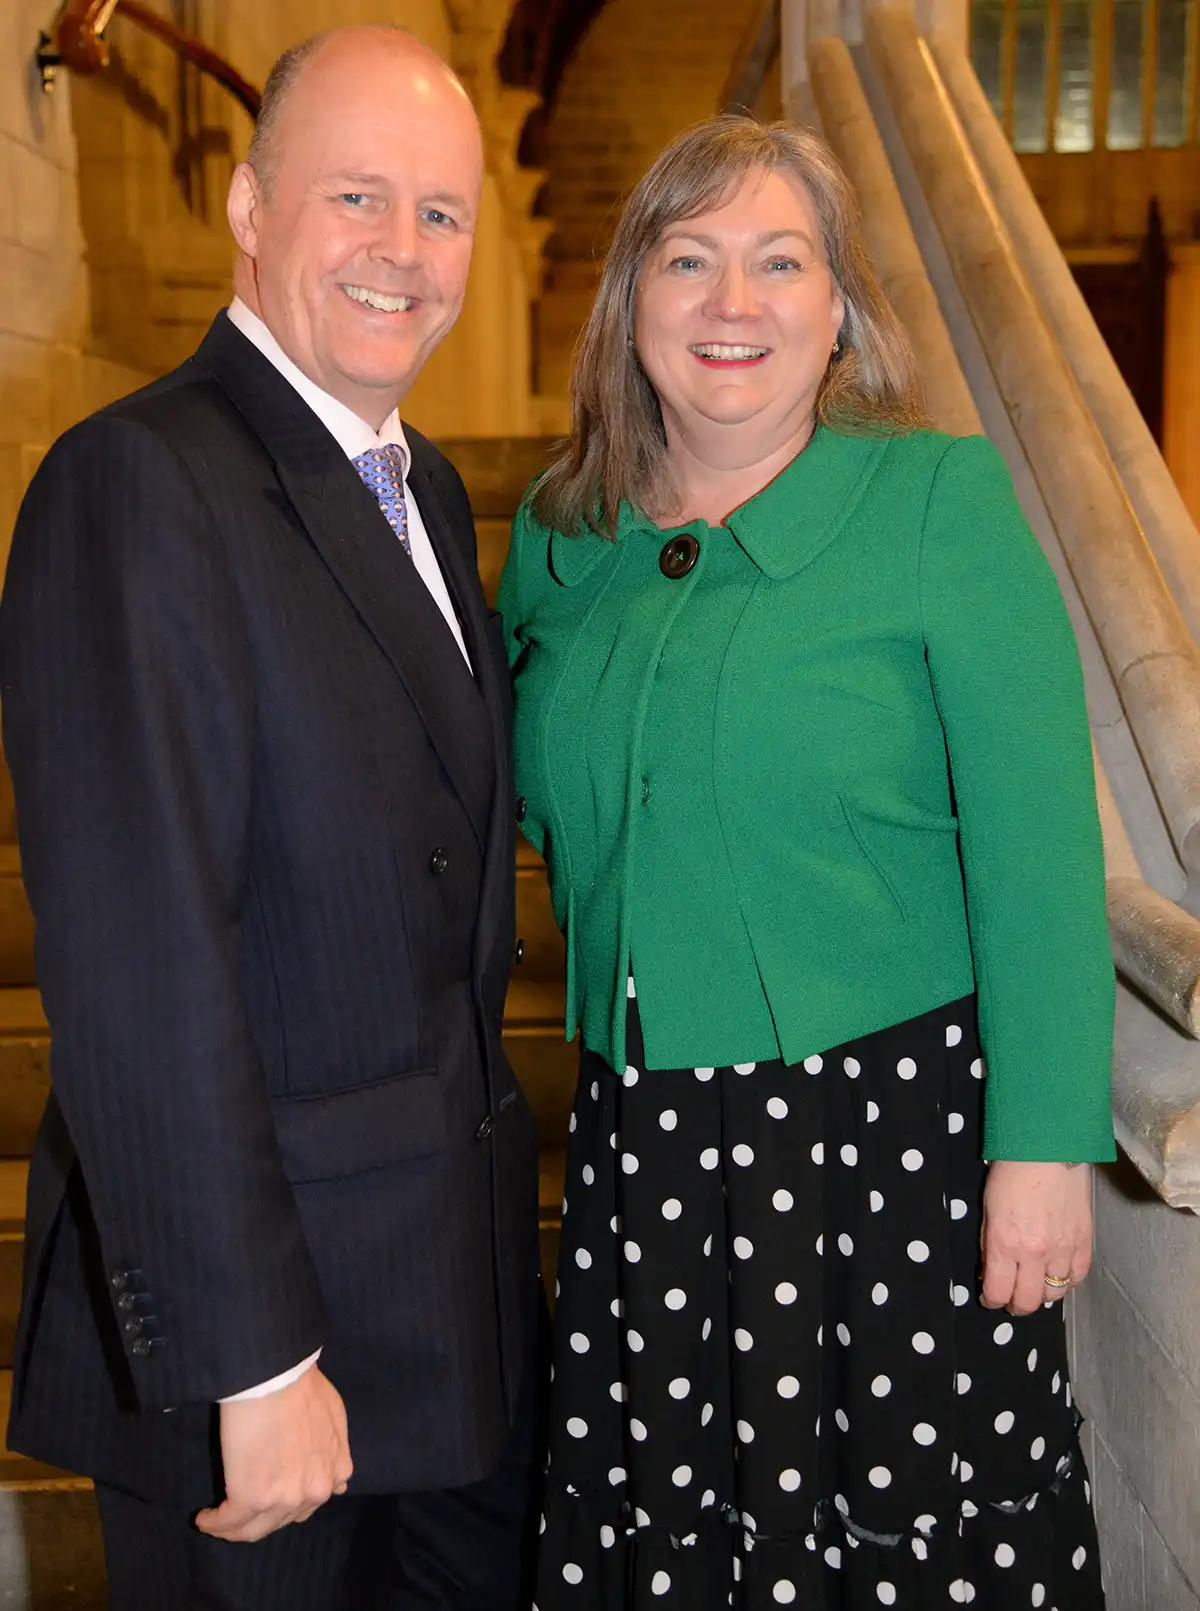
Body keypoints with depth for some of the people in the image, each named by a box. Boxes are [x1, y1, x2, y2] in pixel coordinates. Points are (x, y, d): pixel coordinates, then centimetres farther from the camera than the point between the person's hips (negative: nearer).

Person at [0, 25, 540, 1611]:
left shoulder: (426, 492, 10)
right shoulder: (139, 485, -19)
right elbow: (142, 967, -24)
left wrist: (493, 1165, 13)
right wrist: (252, 1356, -22)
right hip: (251, 1281, -8)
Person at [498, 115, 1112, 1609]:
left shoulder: (938, 497, -7)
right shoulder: (558, 538, 6)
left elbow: (1037, 850, -11)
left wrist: (1044, 1144, -14)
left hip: (896, 1129, -4)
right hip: (641, 1139, 4)